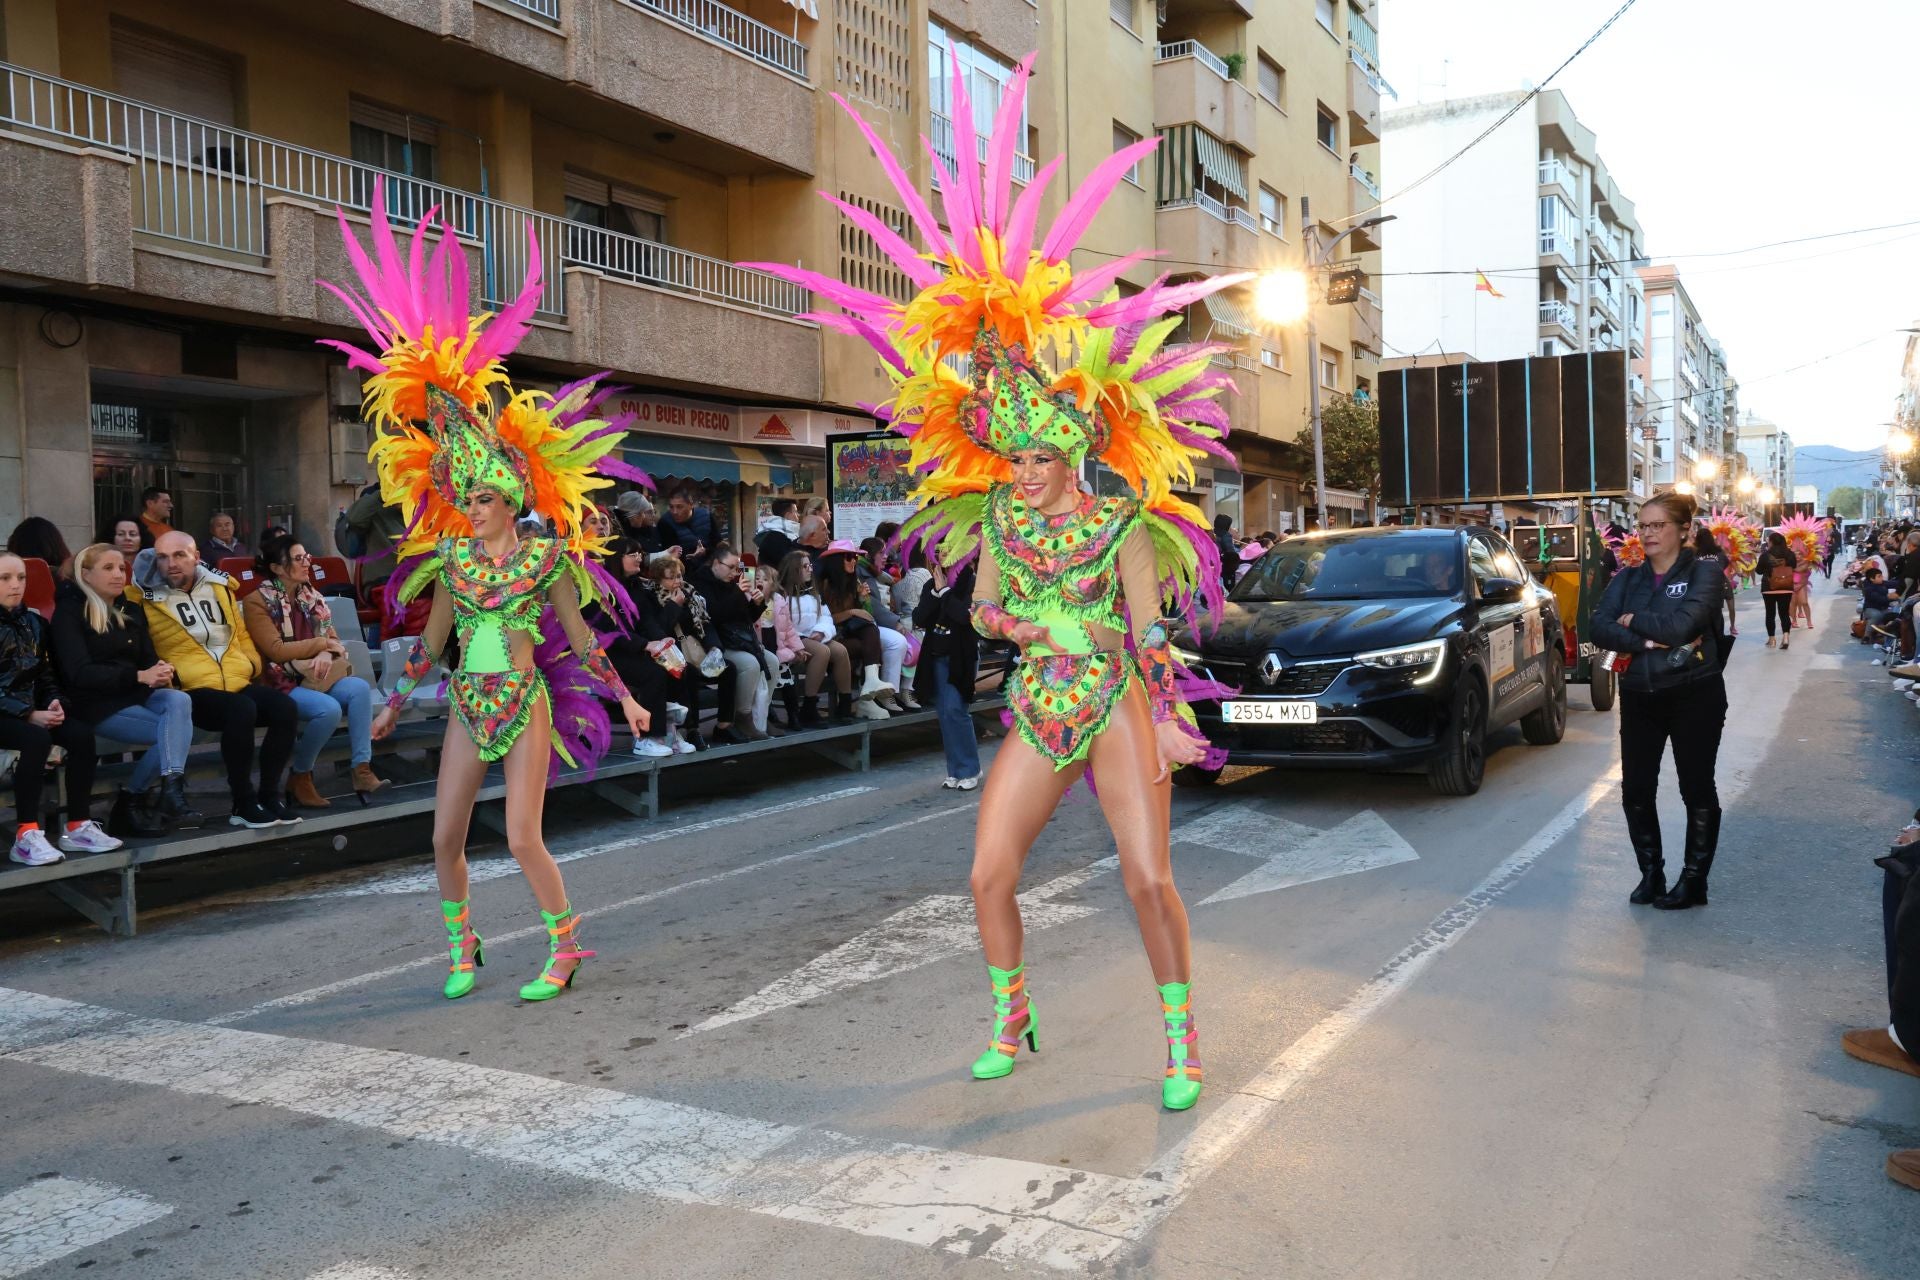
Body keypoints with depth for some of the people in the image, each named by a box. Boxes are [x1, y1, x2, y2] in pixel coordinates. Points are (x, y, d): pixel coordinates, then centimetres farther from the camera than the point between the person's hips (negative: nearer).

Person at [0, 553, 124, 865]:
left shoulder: (33, 622, 14)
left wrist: (54, 703, -3)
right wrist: (29, 715, -19)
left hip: (33, 709, 6)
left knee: (82, 734, -21)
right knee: (37, 739, -35)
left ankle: (77, 827, -15)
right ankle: (26, 836, -32)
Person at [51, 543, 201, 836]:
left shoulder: (131, 610, 19)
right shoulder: (69, 612, -2)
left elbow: (148, 657, 12)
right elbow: (79, 672, -14)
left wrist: (159, 672, -15)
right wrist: (139, 676, -26)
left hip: (136, 694, 5)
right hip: (96, 703, -5)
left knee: (179, 701, -31)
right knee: (176, 731, -27)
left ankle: (171, 795, -37)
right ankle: (128, 802, -18)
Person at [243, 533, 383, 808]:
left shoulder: (311, 596, 14)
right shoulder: (257, 602, -4)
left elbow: (334, 639, 13)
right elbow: (276, 650, -13)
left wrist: (326, 655, -11)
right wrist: (322, 644, -10)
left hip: (318, 677, 6)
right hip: (283, 683, -5)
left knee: (360, 688, -26)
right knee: (328, 708, -33)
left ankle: (362, 770, -27)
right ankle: (299, 777, -11)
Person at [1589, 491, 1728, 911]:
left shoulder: (1705, 572, -5)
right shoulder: (1627, 578, 8)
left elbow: (1681, 624, -22)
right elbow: (1600, 628, -7)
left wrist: (1633, 619, -8)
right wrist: (1651, 642, -19)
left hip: (1695, 695, -4)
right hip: (1639, 696, 4)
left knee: (1697, 788, 6)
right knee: (1636, 789, 5)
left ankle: (1694, 880, 16)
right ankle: (1650, 873, 21)